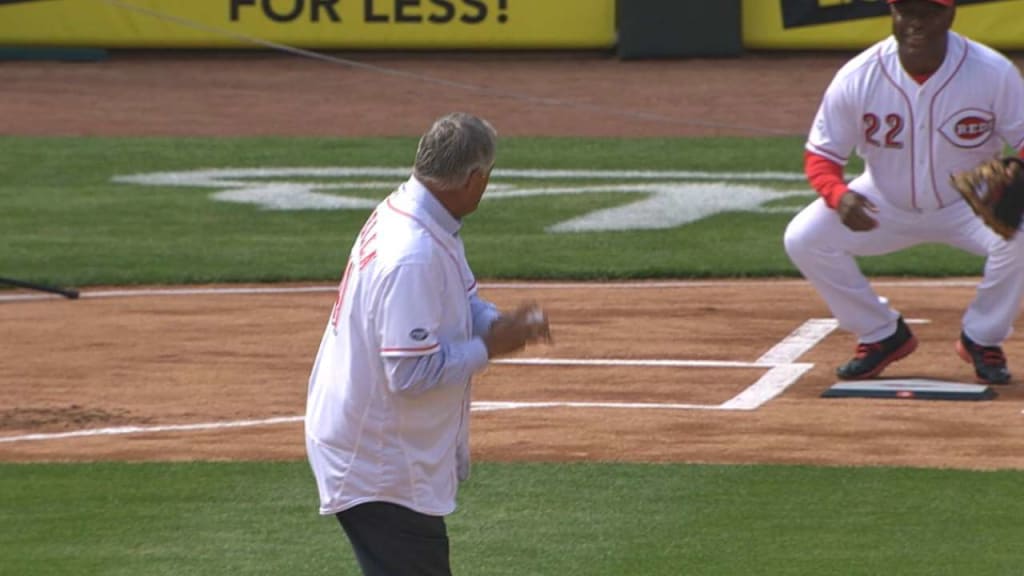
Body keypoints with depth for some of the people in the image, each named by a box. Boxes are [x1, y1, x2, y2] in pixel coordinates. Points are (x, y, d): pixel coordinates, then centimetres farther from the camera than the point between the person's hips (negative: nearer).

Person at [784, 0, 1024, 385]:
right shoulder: (857, 78, -19)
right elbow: (820, 154, -10)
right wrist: (838, 194, -33)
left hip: (969, 206, -1)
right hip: (885, 205, 1)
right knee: (802, 238, -19)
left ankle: (982, 339, -3)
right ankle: (882, 335, 3)